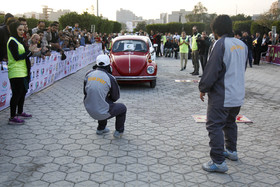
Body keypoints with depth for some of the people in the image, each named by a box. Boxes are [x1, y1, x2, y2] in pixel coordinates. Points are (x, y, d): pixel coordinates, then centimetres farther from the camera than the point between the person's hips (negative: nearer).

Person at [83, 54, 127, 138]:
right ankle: (118, 132, 29)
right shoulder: (110, 78, -15)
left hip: (89, 109, 6)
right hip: (102, 113, -6)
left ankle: (101, 128, 43)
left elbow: (85, 91, 9)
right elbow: (115, 97, -4)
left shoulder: (88, 74, -3)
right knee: (122, 108, 21)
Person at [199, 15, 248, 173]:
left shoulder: (221, 44, -16)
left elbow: (212, 71, -18)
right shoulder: (242, 44, 7)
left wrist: (203, 88, -5)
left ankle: (219, 162, -1)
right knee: (230, 122, 24)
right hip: (238, 95, 8)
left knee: (215, 126, -2)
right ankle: (232, 151, 38)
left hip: (222, 96, -8)